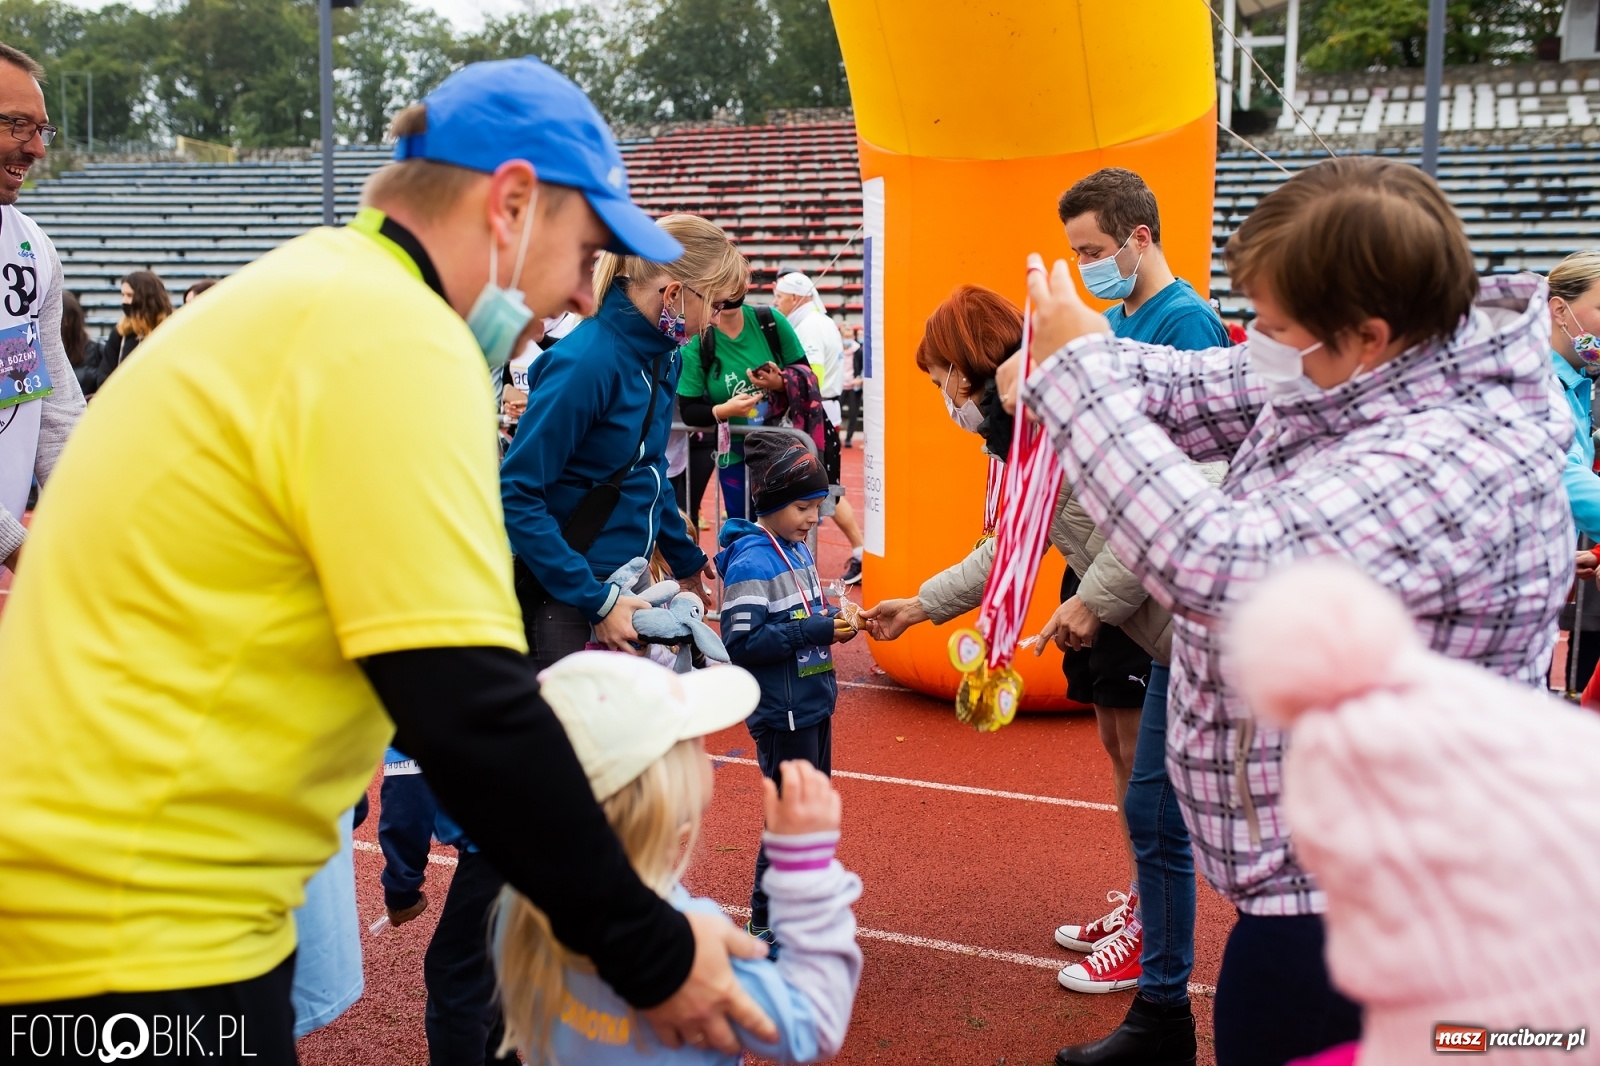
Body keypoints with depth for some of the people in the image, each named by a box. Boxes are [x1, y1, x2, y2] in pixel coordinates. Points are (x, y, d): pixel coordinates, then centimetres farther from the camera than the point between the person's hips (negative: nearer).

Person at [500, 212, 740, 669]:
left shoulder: (665, 356, 3)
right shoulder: (585, 362, -23)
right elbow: (517, 495, -23)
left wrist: (685, 558, 20)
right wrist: (595, 600, -25)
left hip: (627, 577, 8)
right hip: (562, 593, -8)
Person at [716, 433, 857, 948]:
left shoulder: (797, 550, 9)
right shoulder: (751, 563, -18)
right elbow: (741, 642, -24)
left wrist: (834, 620, -1)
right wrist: (816, 630, -24)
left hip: (813, 703, 9)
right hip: (782, 711, -9)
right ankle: (766, 924, 13)